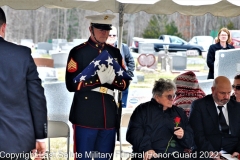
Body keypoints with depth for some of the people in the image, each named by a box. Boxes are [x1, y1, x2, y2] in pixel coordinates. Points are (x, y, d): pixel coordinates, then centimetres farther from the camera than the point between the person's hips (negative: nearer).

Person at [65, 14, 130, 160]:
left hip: (109, 116, 5)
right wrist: (98, 79, -18)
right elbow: (72, 84, -10)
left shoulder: (115, 53, 13)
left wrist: (112, 78, -10)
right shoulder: (78, 52, -3)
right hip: (86, 116, -5)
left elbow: (125, 83, 12)